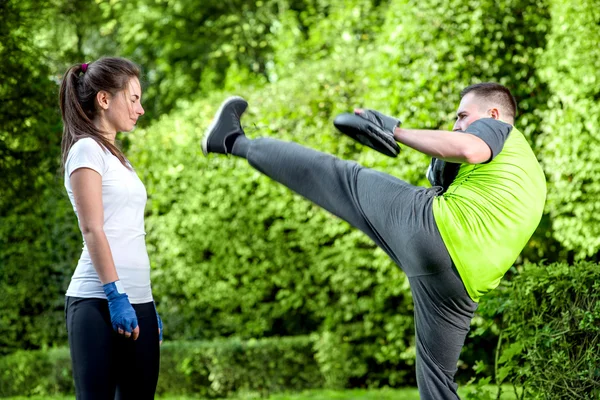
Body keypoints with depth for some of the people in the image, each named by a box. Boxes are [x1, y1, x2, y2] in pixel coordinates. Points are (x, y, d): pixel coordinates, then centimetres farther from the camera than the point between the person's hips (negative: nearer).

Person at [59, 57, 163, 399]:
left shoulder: (117, 158, 21)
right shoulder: (87, 149, -4)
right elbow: (92, 229, -13)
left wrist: (148, 304, 16)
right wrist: (115, 294, -20)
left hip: (138, 300, 8)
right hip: (100, 301, -8)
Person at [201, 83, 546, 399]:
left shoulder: (498, 128, 11)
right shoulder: (533, 177, 36)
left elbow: (468, 149, -13)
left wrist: (396, 130, -4)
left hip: (432, 226, -7)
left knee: (343, 178, 8)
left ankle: (236, 143, 18)